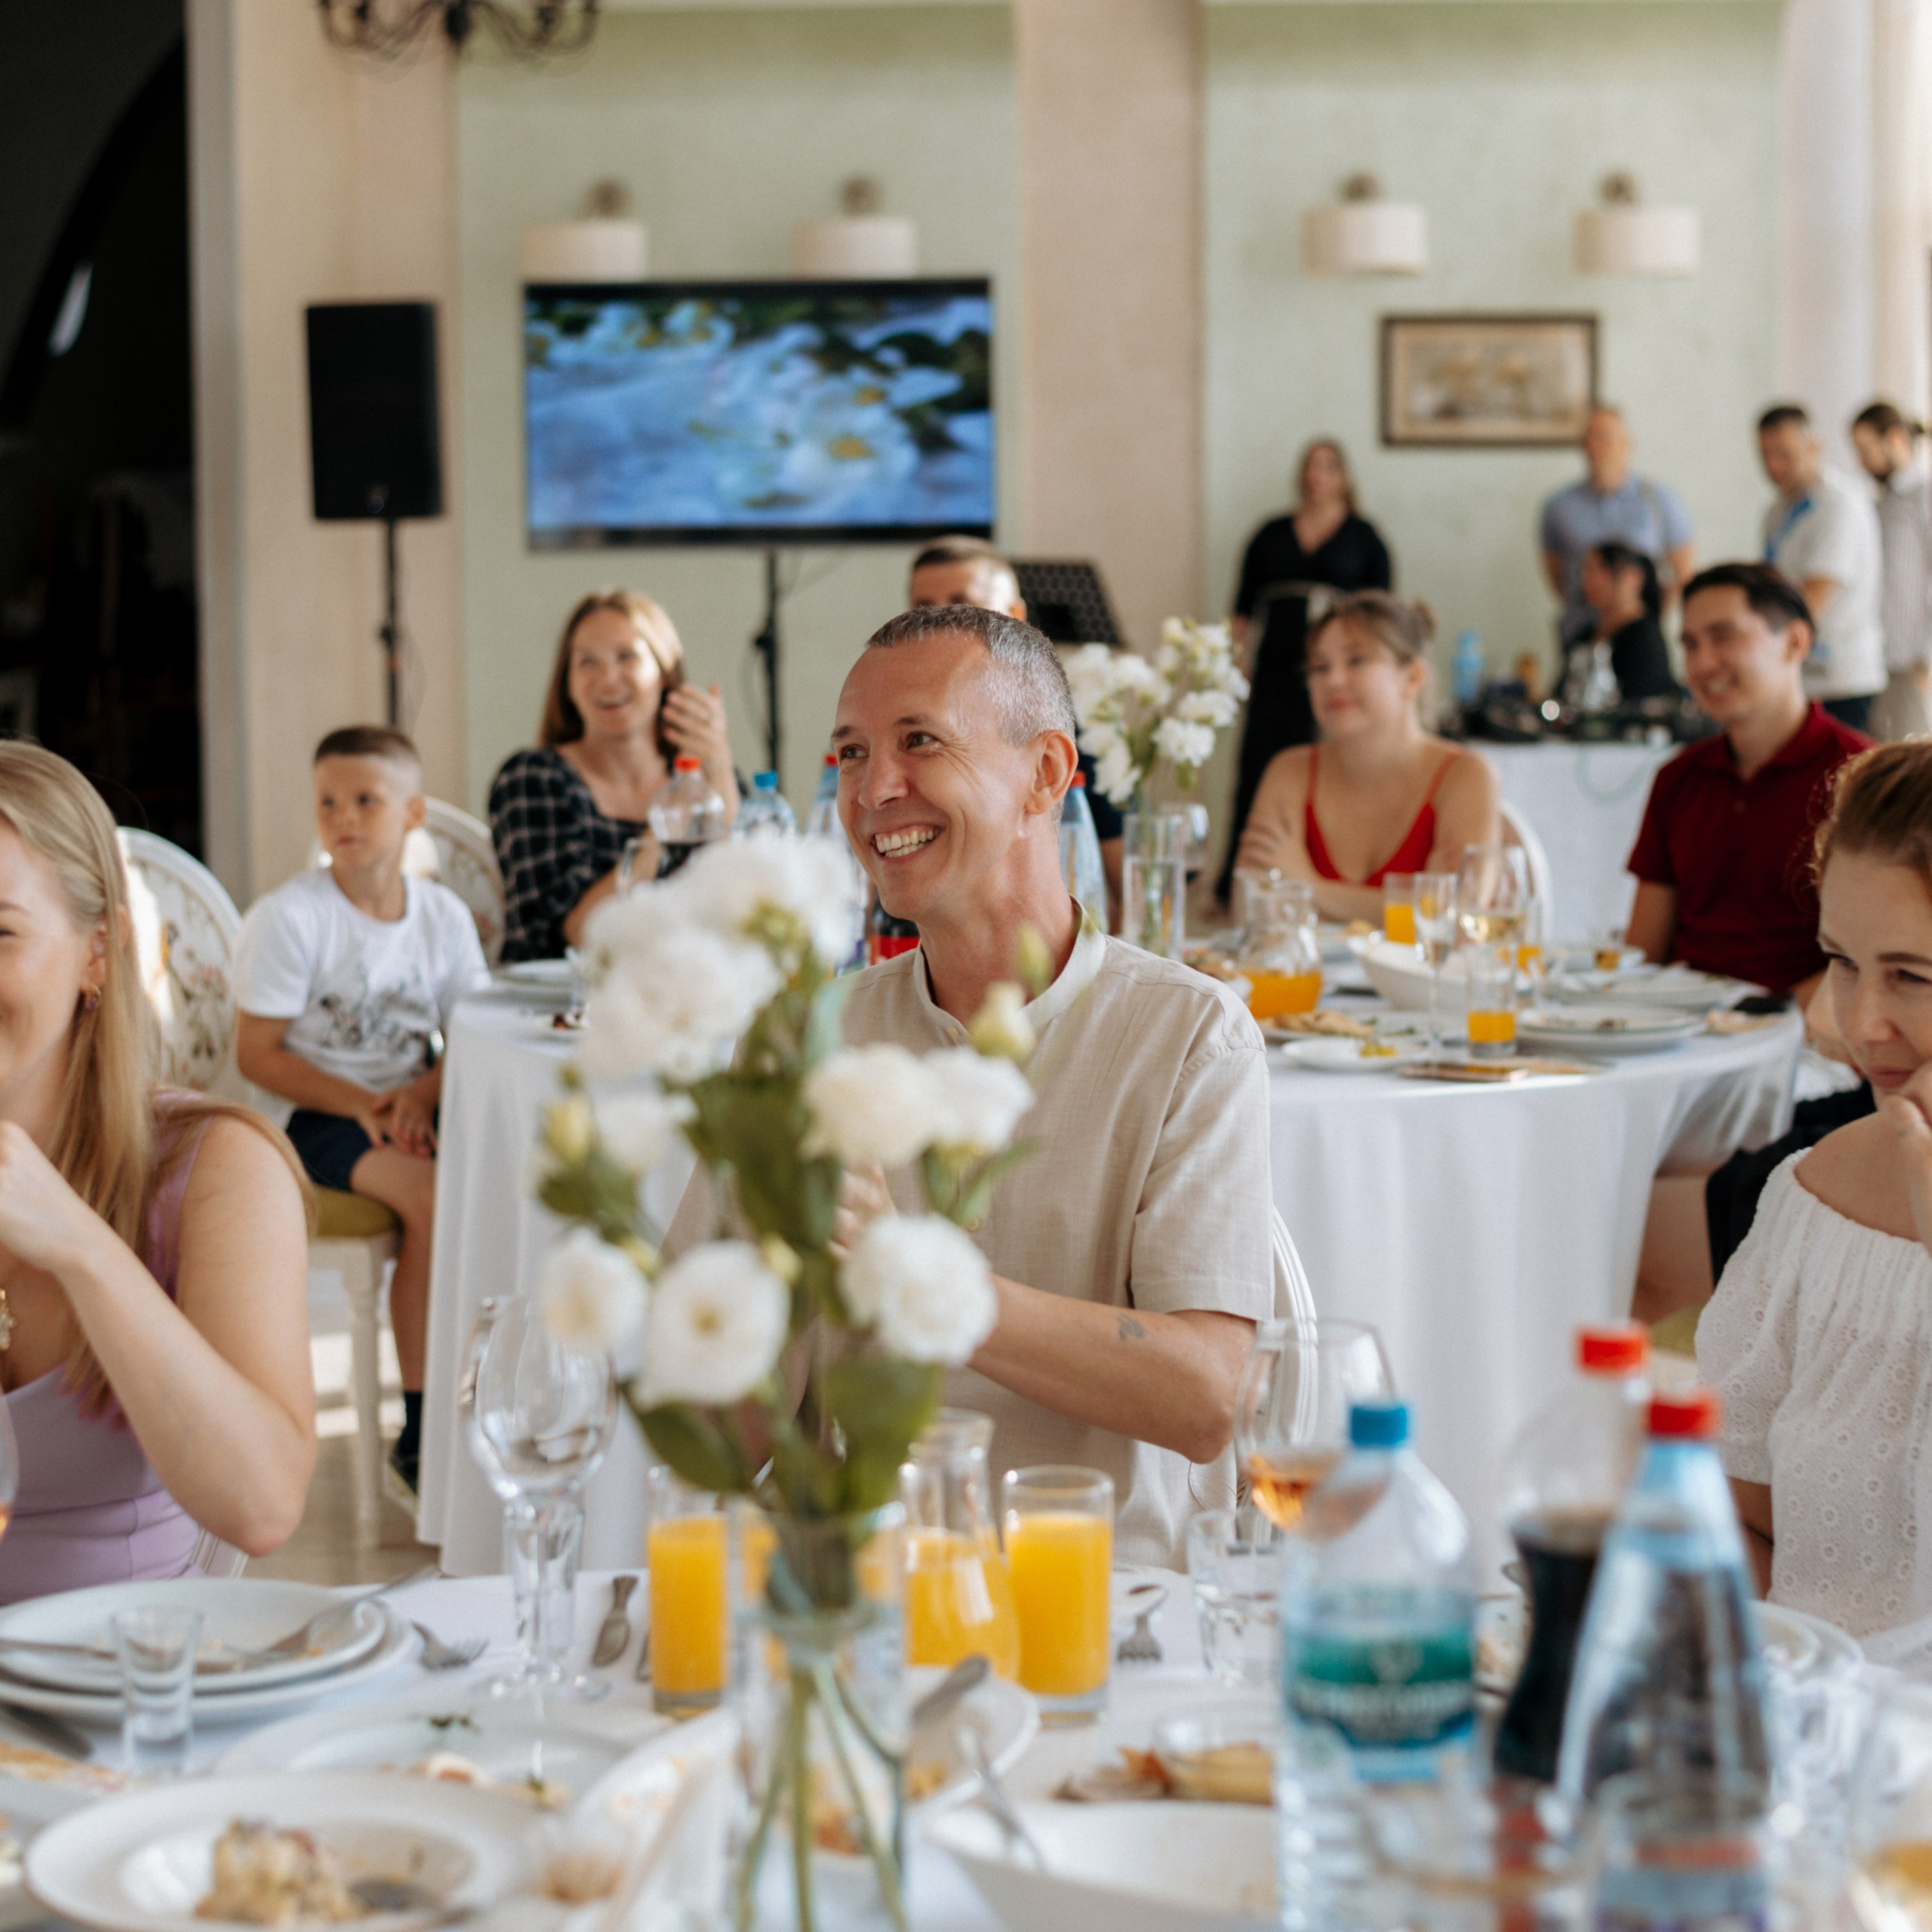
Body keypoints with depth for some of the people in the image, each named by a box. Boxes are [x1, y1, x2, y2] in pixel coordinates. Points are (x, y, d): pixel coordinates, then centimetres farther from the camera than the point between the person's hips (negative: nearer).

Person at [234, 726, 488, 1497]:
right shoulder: (287, 918, -9)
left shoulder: (443, 914, 5)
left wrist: (420, 1095, -14)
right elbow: (258, 1054, -9)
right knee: (430, 1197, -31)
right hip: (323, 1116, -5)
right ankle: (421, 1429, -19)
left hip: (413, 1106, 5)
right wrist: (361, 1106, -20)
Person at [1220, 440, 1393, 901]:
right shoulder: (1271, 535, 15)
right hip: (1275, 671, 2)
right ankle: (1233, 892, 0)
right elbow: (1245, 607, 15)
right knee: (1257, 773, -3)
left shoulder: (1363, 537, 9)